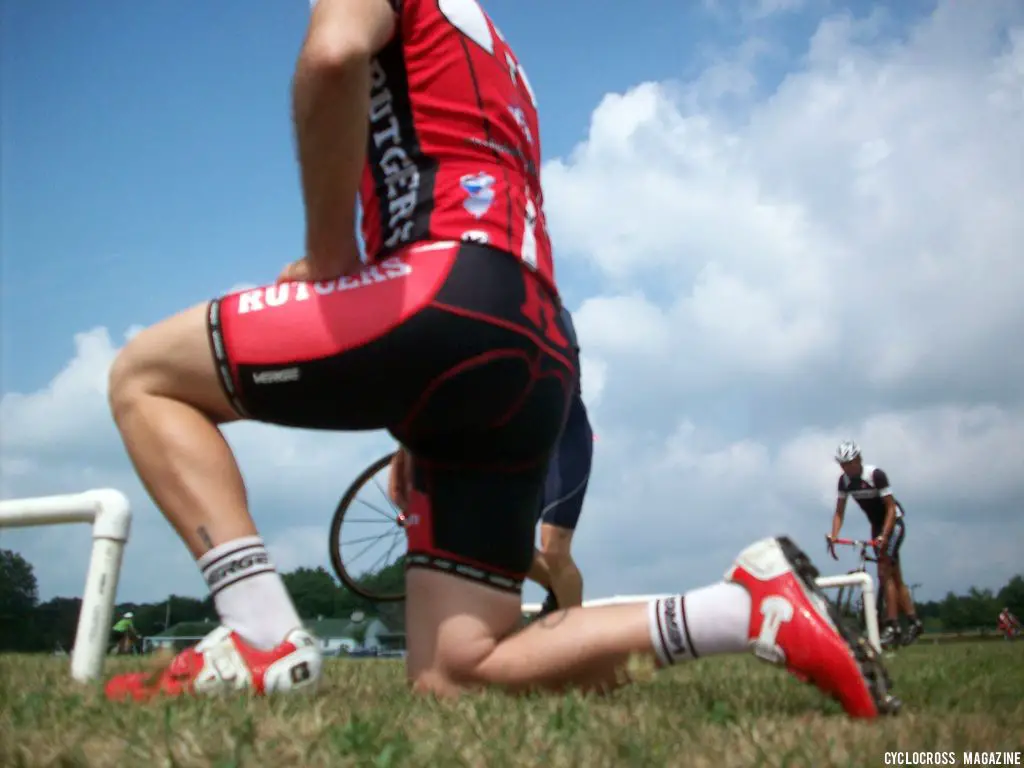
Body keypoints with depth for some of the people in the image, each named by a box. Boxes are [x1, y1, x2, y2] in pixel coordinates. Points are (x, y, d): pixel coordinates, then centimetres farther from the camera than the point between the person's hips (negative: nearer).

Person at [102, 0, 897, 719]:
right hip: (538, 359, 9)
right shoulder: (495, 65, 39)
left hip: (455, 296, -9)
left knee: (143, 376, 7)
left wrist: (328, 255, -5)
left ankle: (263, 641, -10)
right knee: (453, 676, 7)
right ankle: (754, 607, -1)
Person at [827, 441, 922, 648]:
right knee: (894, 575, 8)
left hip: (893, 522, -6)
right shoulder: (844, 480, -8)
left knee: (884, 572, -16)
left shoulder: (876, 474, -24)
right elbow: (839, 512, -5)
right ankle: (914, 621, 16)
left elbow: (891, 508, -24)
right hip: (877, 524, 6)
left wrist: (883, 536, -34)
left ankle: (892, 626, -15)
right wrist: (833, 535, -20)